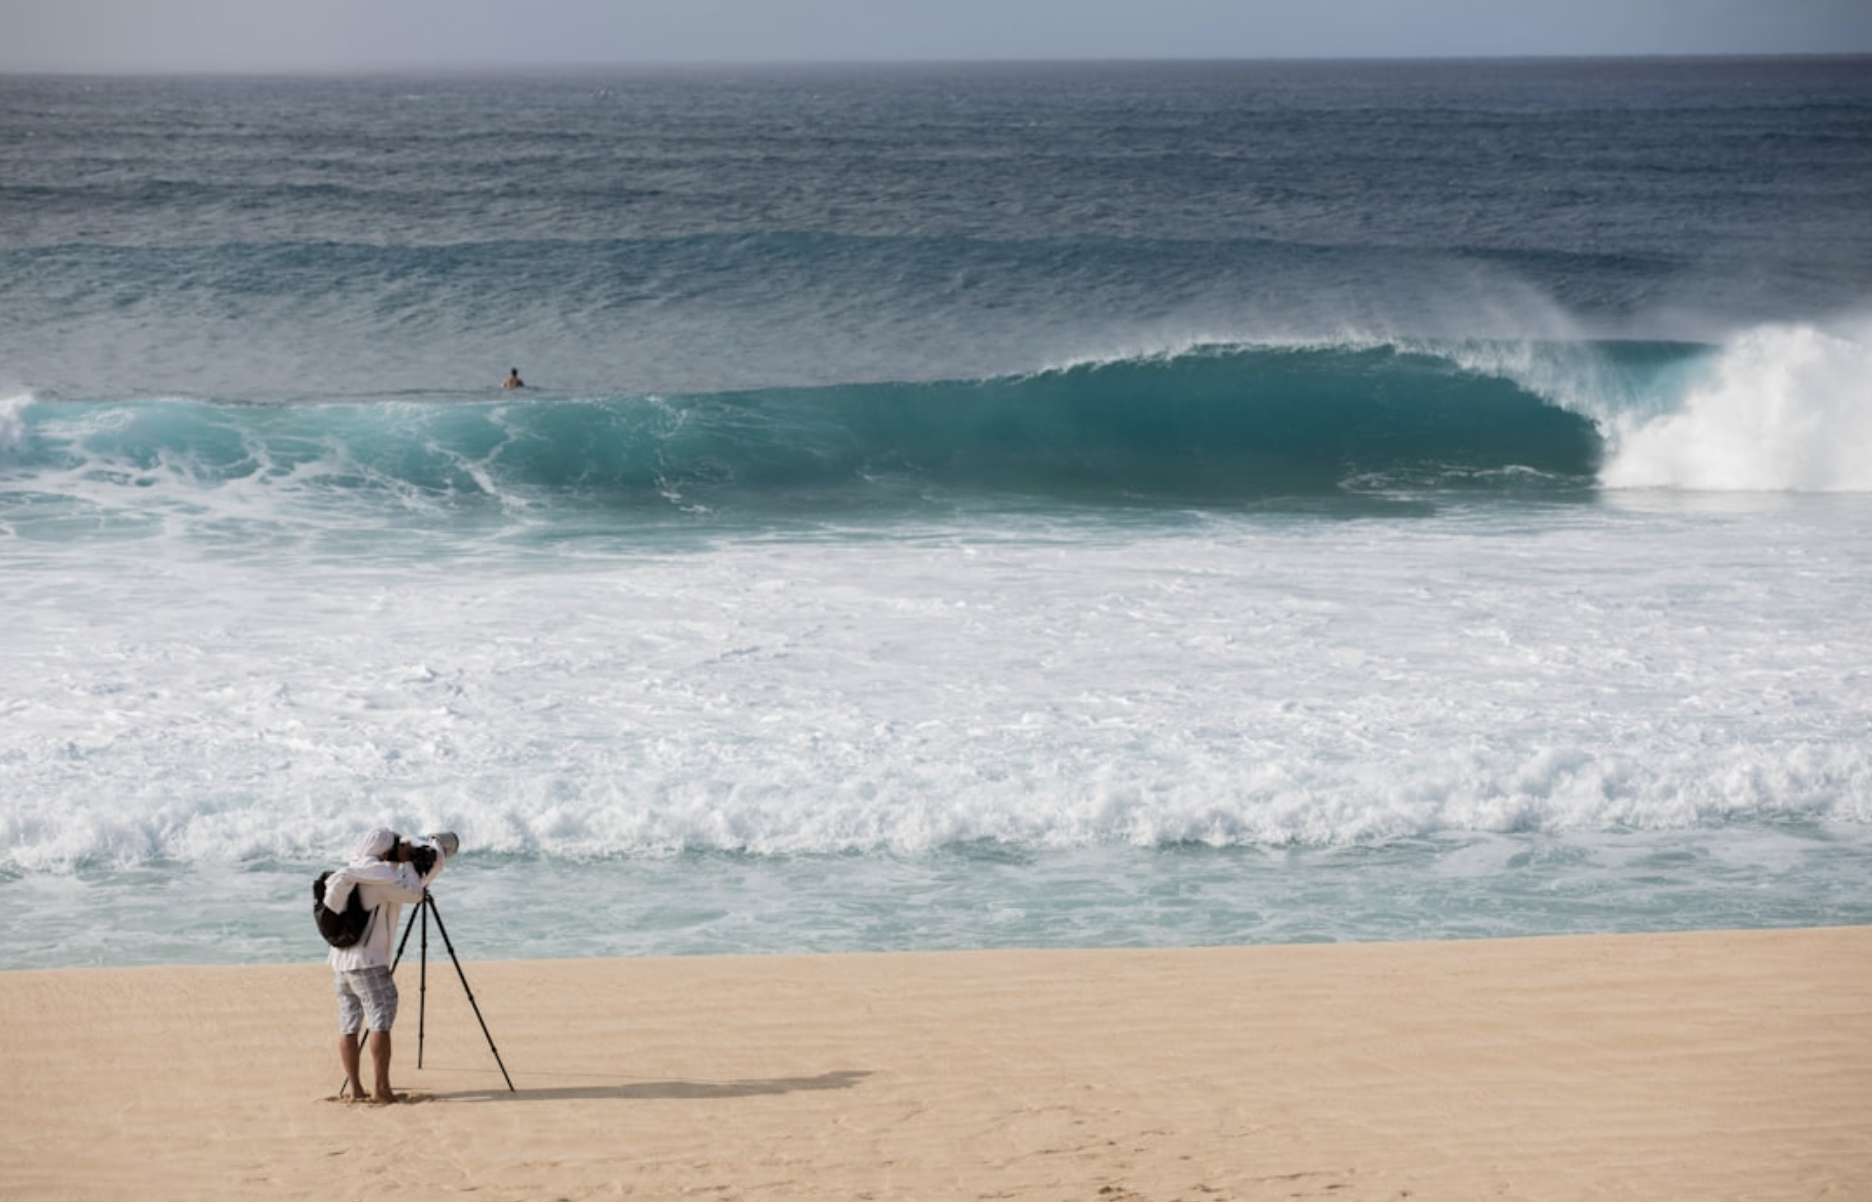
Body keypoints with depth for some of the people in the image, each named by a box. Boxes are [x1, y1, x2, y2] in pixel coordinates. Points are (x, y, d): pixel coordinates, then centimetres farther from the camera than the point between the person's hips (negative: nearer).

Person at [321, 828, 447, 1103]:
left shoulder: (357, 870, 14)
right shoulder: (380, 873, -10)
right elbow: (412, 893, -7)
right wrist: (406, 862, 4)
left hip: (341, 959, 9)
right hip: (367, 961, -9)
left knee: (349, 1023, 8)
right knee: (381, 1019, -9)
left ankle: (354, 1087, 9)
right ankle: (380, 1088, -14)